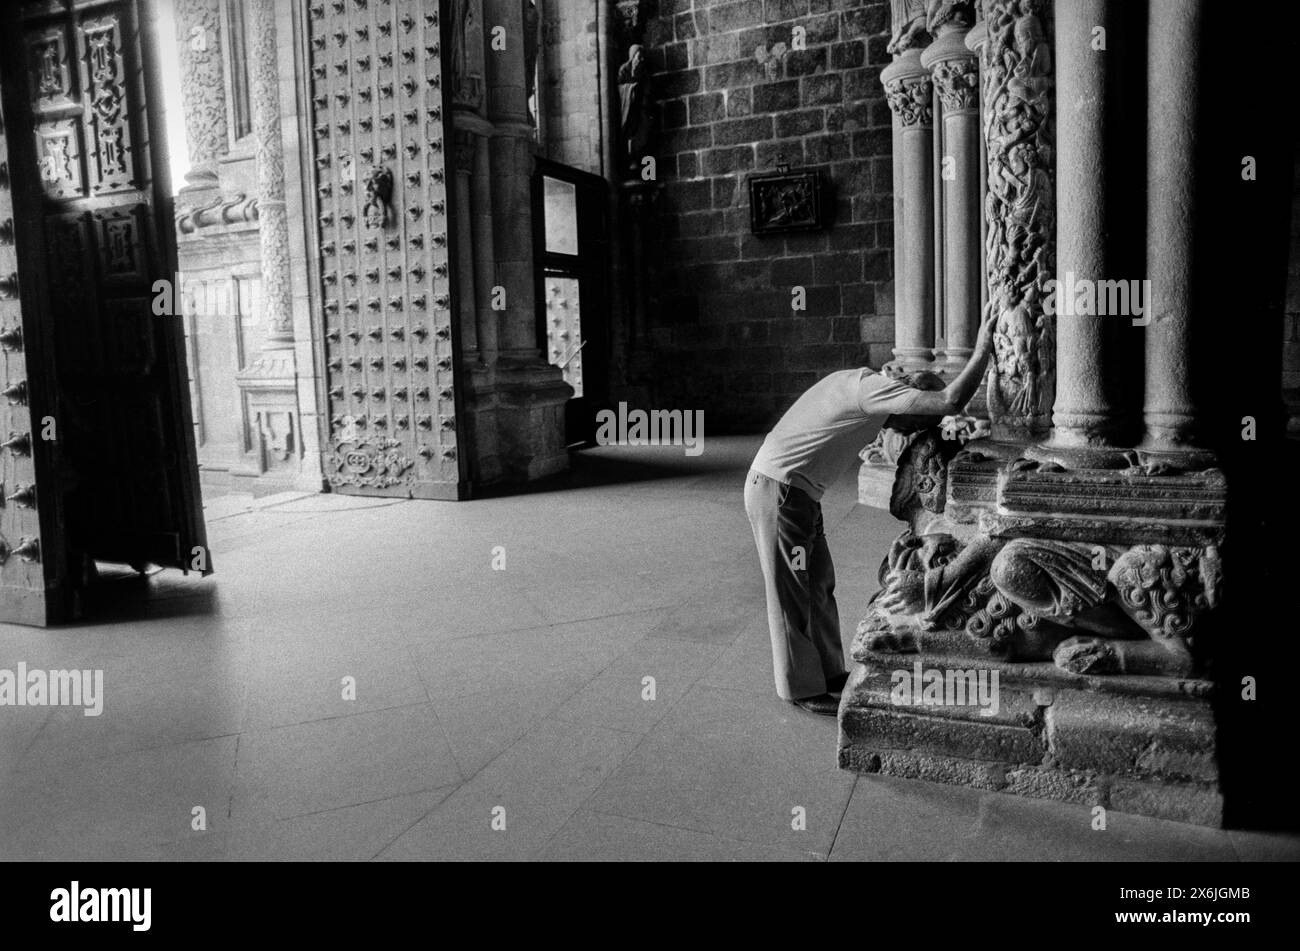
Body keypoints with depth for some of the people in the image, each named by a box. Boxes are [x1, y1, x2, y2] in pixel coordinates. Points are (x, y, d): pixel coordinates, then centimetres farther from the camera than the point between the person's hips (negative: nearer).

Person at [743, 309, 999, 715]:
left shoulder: (862, 382, 11)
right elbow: (951, 401, -26)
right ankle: (802, 689, 15)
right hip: (778, 493, -10)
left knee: (819, 584, 17)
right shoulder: (873, 389, -19)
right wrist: (983, 348, -15)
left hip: (796, 493, 10)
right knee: (792, 593, 2)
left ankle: (828, 671, 31)